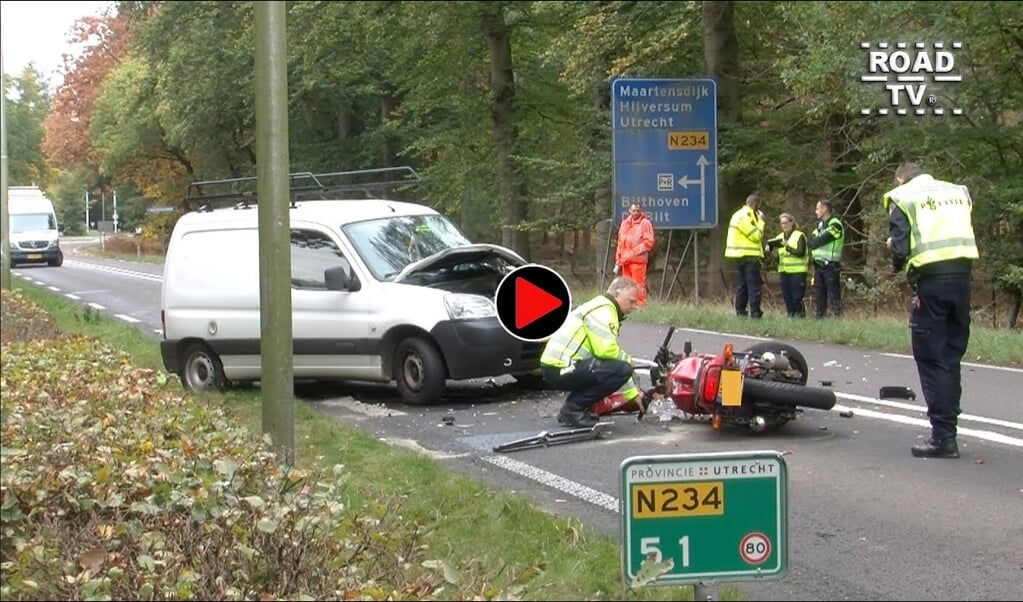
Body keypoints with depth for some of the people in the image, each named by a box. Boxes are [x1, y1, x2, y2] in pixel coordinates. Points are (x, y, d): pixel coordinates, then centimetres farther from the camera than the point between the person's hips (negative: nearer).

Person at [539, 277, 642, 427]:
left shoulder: (604, 309, 23)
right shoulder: (603, 310, -9)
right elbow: (606, 350, -21)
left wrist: (634, 394, 25)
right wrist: (627, 359, 1)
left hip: (555, 367, 10)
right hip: (560, 369, -10)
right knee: (621, 369, -16)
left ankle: (574, 407, 12)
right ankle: (572, 409, -9)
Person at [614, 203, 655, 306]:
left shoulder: (645, 223, -2)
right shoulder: (625, 223, 17)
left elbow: (648, 242, -9)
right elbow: (620, 244, 20)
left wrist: (634, 252, -14)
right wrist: (618, 262, 15)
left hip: (638, 260, -6)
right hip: (625, 261, 6)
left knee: (638, 285, -8)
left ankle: (640, 304, -6)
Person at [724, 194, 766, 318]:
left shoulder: (739, 214, 17)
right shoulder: (745, 217, -15)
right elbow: (756, 235, -17)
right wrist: (760, 221, -8)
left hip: (740, 256, 10)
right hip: (749, 256, -10)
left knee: (741, 285, 11)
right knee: (754, 286, -7)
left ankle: (740, 312, 12)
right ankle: (755, 313, -9)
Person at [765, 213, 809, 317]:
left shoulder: (799, 236, -3)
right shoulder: (779, 237, 14)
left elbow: (801, 253, -12)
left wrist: (787, 246, -19)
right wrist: (767, 247, -11)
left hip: (797, 272, -5)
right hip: (784, 271, 6)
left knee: (797, 297, -8)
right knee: (787, 297, 6)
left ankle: (800, 316, 0)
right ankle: (791, 316, 14)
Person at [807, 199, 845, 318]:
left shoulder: (835, 225, -9)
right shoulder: (820, 224, 19)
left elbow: (821, 240, -17)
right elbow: (810, 242, 10)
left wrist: (814, 241, 2)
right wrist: (816, 241, -10)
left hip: (830, 265, -8)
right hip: (818, 264, 8)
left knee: (833, 295, -9)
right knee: (819, 295, 10)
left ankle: (837, 316, -9)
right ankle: (820, 317, 14)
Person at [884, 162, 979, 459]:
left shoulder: (902, 197, 2)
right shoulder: (959, 192, 17)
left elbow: (900, 245, -6)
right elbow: (967, 233, 14)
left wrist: (897, 266, 13)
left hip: (930, 280, -5)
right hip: (962, 275, 5)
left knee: (932, 360, 0)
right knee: (952, 358, 14)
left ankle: (943, 436, -2)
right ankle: (947, 429, 17)